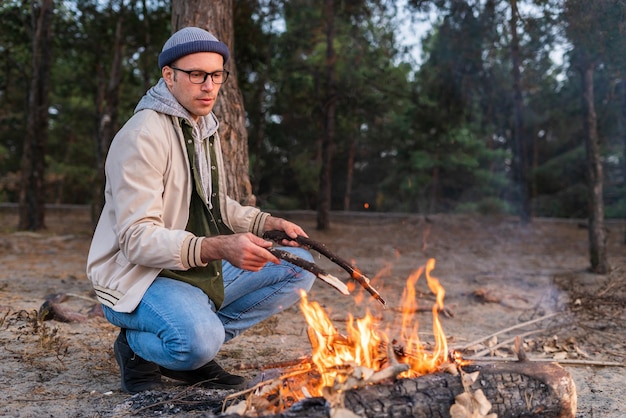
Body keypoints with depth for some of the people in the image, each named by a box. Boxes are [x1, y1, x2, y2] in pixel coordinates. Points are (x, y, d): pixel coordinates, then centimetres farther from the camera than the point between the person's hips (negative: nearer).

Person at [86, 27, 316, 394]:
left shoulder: (206, 126, 10)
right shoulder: (143, 136, -18)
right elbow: (137, 239, -25)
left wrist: (268, 223, 4)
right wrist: (218, 248, -38)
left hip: (204, 270, 9)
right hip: (139, 277, -9)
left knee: (298, 266, 0)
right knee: (199, 340, -37)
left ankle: (196, 348, -1)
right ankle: (137, 347, -1)